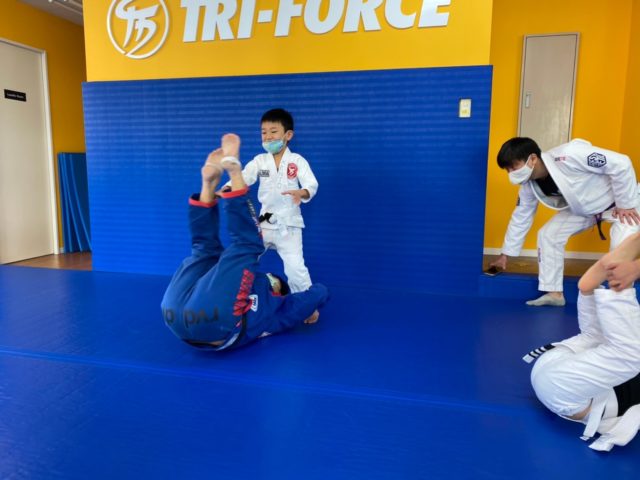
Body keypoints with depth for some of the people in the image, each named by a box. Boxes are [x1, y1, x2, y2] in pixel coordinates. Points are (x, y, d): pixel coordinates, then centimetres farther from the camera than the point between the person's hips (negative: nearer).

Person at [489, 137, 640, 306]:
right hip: (583, 209, 6)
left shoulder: (568, 155, -39)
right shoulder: (529, 185, -14)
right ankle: (554, 293, 6)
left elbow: (621, 163, -32)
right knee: (548, 234, -4)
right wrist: (505, 254, 4)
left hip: (618, 201, -6)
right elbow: (520, 218, -1)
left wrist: (626, 204, -24)